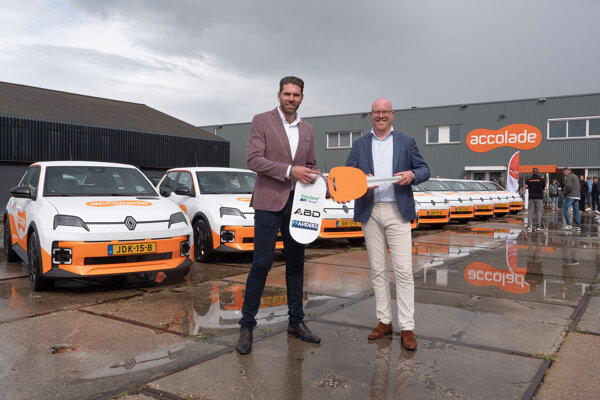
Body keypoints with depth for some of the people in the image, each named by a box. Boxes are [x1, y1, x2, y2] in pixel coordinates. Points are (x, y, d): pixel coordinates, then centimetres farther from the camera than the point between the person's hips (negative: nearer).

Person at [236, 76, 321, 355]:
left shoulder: (308, 130, 15)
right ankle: (247, 326, 7)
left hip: (296, 204, 6)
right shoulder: (262, 121, 0)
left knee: (296, 264, 11)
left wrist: (313, 177, -3)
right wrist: (289, 171, -18)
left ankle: (296, 322, 24)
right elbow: (253, 159, -11)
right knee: (262, 264, -6)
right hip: (269, 202, -5)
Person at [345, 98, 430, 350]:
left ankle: (407, 328, 1)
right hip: (369, 213, 2)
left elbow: (424, 170, 8)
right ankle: (384, 321, 19)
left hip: (397, 211, -2)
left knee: (403, 270, -6)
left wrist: (412, 174, -15)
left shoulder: (406, 142, 10)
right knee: (377, 270, 8)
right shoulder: (359, 145, 13)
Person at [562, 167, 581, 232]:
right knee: (576, 210, 8)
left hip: (570, 196, -9)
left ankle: (568, 224, -13)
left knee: (565, 209, -6)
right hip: (577, 196, 9)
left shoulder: (568, 176, -7)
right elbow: (579, 185, 25)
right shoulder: (575, 176, 21)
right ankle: (578, 226, 7)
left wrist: (565, 191, -6)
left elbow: (568, 185, -21)